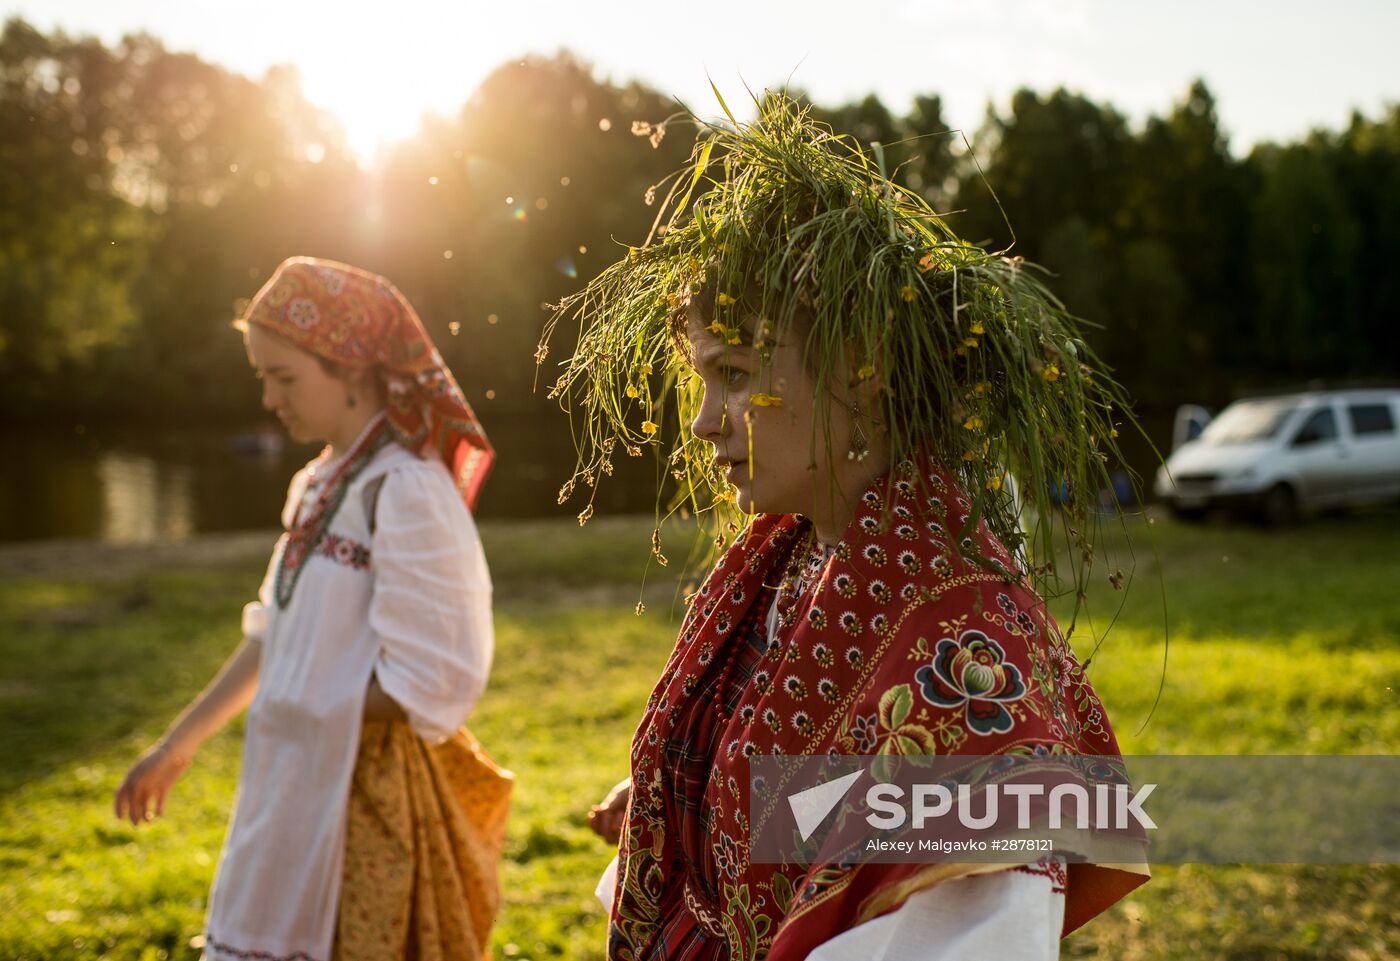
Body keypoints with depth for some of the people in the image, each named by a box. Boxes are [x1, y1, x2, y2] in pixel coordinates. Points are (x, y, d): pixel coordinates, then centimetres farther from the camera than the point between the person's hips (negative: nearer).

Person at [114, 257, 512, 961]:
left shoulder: (409, 493, -20)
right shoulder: (323, 484, 8)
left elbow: (425, 686, -21)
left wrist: (300, 708, -8)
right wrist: (179, 743, 18)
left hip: (372, 798, -8)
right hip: (303, 784, 8)